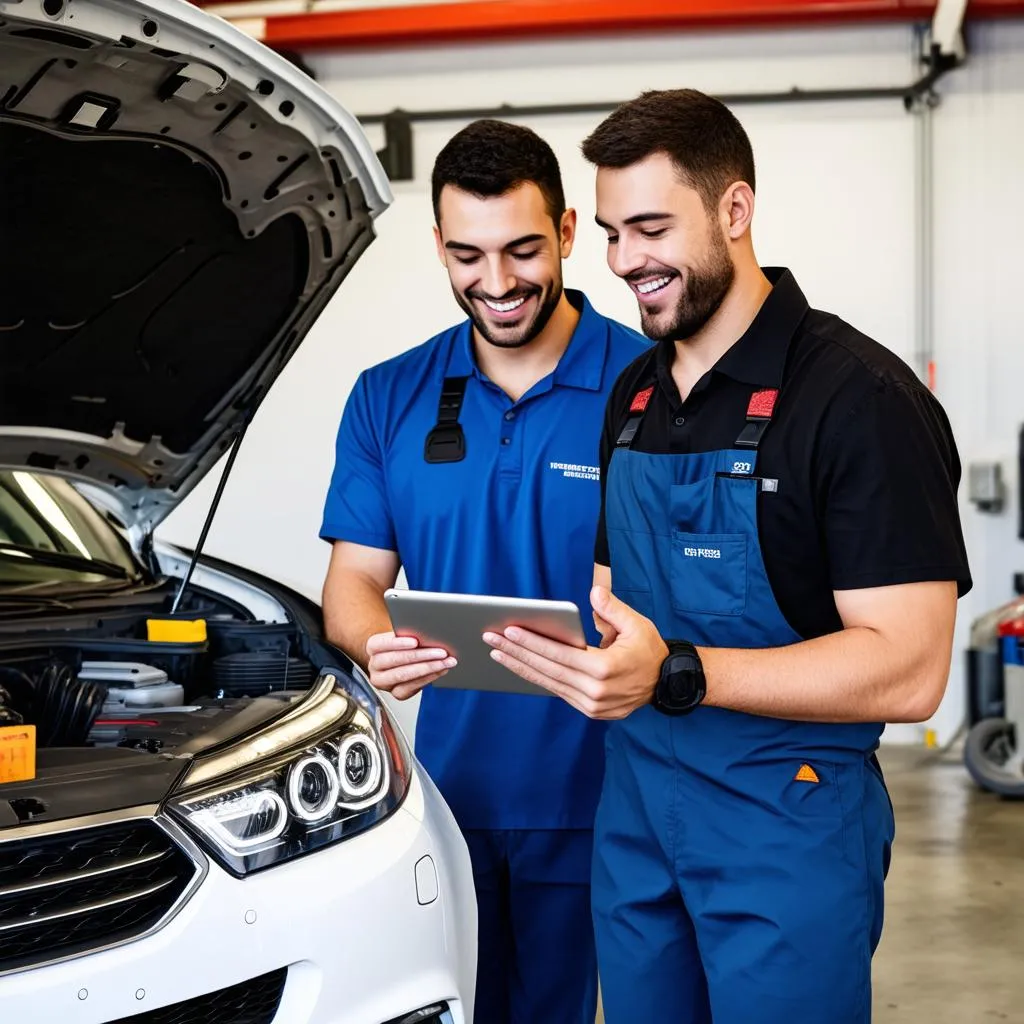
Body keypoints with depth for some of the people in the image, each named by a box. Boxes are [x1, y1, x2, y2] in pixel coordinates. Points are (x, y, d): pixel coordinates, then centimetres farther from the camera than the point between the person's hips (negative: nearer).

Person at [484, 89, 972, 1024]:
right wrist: (566, 647, -4)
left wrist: (676, 674, -29)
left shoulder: (863, 400, -15)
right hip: (635, 811, 7)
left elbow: (908, 672, -21)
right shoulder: (634, 395, 11)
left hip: (789, 828, -7)